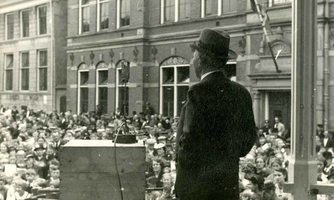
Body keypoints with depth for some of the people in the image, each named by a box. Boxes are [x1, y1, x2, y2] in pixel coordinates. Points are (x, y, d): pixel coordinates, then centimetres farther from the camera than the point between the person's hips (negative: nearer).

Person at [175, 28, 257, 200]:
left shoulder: (198, 92, -15)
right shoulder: (241, 93, 6)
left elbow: (190, 138, -17)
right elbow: (249, 136, 11)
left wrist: (181, 158, 2)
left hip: (197, 184, -6)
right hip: (229, 185, 6)